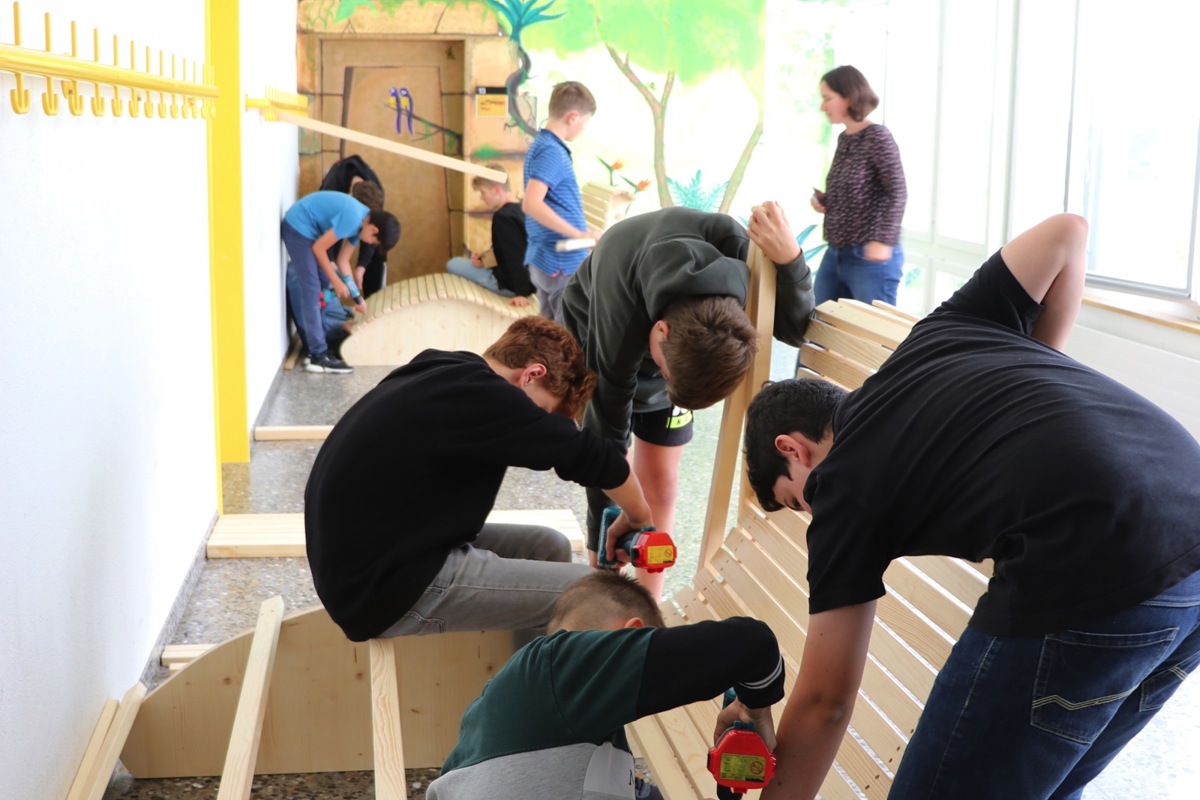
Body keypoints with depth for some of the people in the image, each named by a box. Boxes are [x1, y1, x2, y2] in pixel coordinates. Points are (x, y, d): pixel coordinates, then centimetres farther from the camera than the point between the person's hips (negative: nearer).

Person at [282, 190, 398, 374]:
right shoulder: (353, 217, -26)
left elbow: (343, 260, 11)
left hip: (310, 228, 10)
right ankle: (318, 356, -12)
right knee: (312, 290, -12)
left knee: (323, 285, 13)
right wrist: (337, 282, -11)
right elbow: (318, 248, -20)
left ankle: (315, 344, 20)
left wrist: (356, 296, 11)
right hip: (298, 226, -10)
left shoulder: (361, 222, 3)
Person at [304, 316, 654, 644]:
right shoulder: (474, 395, -20)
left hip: (368, 560, 10)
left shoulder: (442, 377, 9)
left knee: (549, 547, 16)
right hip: (386, 589, -10)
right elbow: (590, 457, -14)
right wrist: (636, 520, 4)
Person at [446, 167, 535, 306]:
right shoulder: (520, 209, 7)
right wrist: (484, 257, 5)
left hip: (510, 285, -10)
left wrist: (521, 292, -28)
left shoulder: (502, 217, -23)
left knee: (453, 265, 0)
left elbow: (516, 257, -27)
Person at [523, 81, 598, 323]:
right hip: (563, 263, -10)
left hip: (545, 258, 10)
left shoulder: (541, 145, 13)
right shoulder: (552, 152, -17)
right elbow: (531, 204, -28)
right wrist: (578, 234, -25)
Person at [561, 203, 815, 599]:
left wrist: (789, 259, -44)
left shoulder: (733, 246, -36)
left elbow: (792, 327, -23)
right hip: (595, 339, -3)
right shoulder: (614, 331, -43)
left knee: (660, 484, -1)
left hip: (677, 343, 3)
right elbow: (606, 439, -33)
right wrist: (604, 550, -27)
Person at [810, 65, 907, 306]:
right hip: (835, 254, 8)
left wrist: (883, 240, -29)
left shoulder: (877, 137, -11)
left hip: (870, 257, -8)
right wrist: (824, 200, 3)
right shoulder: (843, 139, 12)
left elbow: (898, 193, -19)